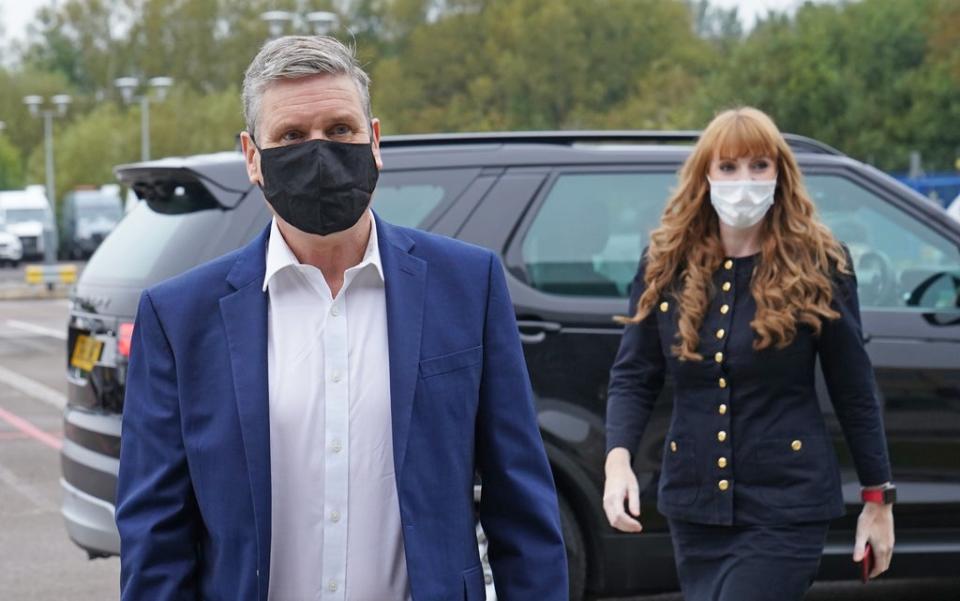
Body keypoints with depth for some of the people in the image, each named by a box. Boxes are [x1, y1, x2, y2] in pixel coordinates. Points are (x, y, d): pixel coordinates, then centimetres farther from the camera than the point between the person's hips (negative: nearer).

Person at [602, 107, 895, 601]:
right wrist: (618, 461, -15)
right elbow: (633, 378, 3)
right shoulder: (665, 264, 2)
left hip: (785, 506, -4)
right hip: (693, 503, 4)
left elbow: (853, 389, -1)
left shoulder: (818, 265, -6)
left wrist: (878, 499, 2)